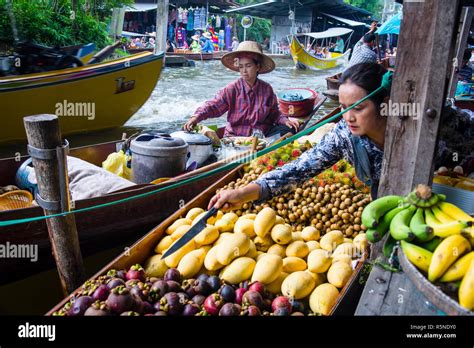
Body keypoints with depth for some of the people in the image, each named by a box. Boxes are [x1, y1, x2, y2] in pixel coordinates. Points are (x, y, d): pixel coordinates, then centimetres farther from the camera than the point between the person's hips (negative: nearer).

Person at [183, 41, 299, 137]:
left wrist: (284, 120, -8)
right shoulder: (232, 89, -4)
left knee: (287, 130, -17)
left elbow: (274, 114, 13)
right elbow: (213, 105, -16)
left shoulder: (267, 89, 5)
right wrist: (196, 117, -33)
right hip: (236, 136, -2)